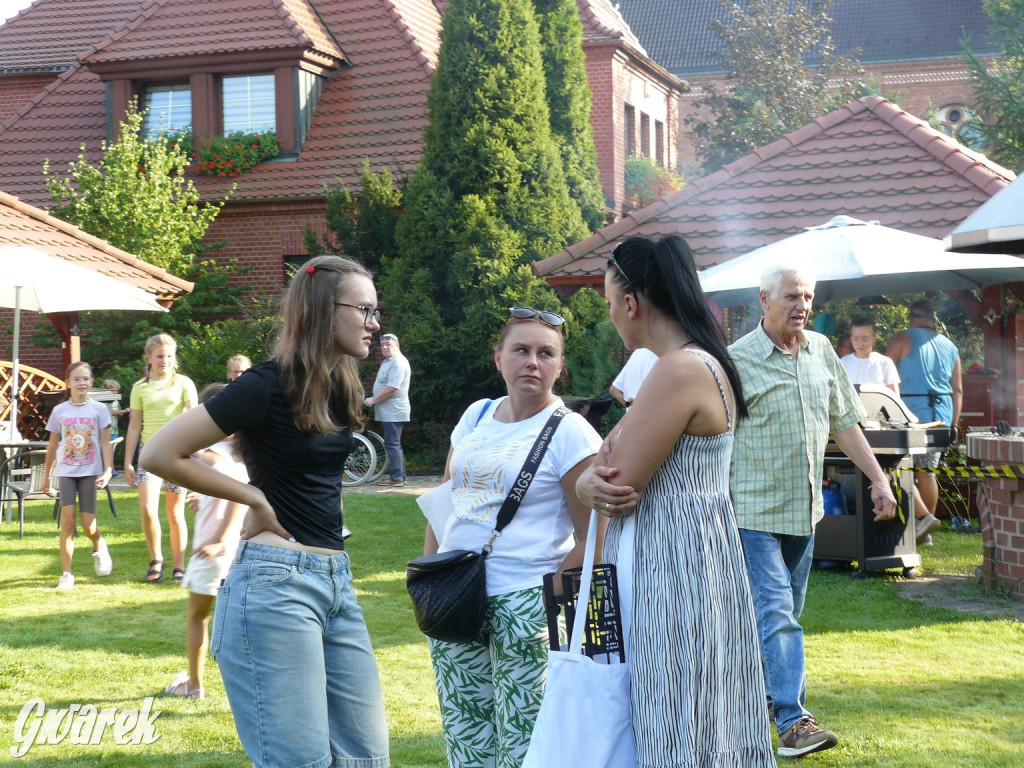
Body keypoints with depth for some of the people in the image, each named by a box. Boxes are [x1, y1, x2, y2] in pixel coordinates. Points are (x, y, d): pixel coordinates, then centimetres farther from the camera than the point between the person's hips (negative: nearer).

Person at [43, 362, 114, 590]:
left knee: (88, 525, -3)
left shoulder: (99, 409, 0)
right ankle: (66, 574, -3)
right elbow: (52, 445, 11)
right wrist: (46, 475, 14)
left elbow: (106, 444, -2)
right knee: (67, 521, -8)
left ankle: (100, 547, 32)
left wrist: (108, 471, -12)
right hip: (66, 472, 1)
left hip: (90, 473, -1)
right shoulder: (60, 411, 4)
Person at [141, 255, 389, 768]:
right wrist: (254, 499, -8)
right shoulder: (270, 385, -13)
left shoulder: (341, 389, 11)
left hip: (335, 581, 8)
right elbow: (159, 455, -14)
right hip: (276, 585, -8)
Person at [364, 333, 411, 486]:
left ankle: (397, 477, -8)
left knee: (391, 444, -9)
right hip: (388, 411, 11)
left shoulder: (398, 363, -17)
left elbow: (391, 388, -24)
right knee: (394, 444, 14)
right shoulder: (388, 361, 18)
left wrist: (373, 400, -18)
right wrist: (374, 400, 13)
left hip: (393, 412, -11)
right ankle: (400, 475, 20)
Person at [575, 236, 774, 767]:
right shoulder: (703, 364, 12)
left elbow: (619, 485, -20)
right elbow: (604, 482, 12)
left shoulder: (679, 371, -20)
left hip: (676, 568, -10)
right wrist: (589, 484, -10)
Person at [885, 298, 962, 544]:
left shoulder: (903, 339, -2)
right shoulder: (950, 347, 15)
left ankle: (923, 516, -19)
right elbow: (957, 390, 16)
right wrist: (954, 424, 20)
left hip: (911, 412, -6)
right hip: (941, 415, 6)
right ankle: (925, 532, 15)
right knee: (926, 471, 11)